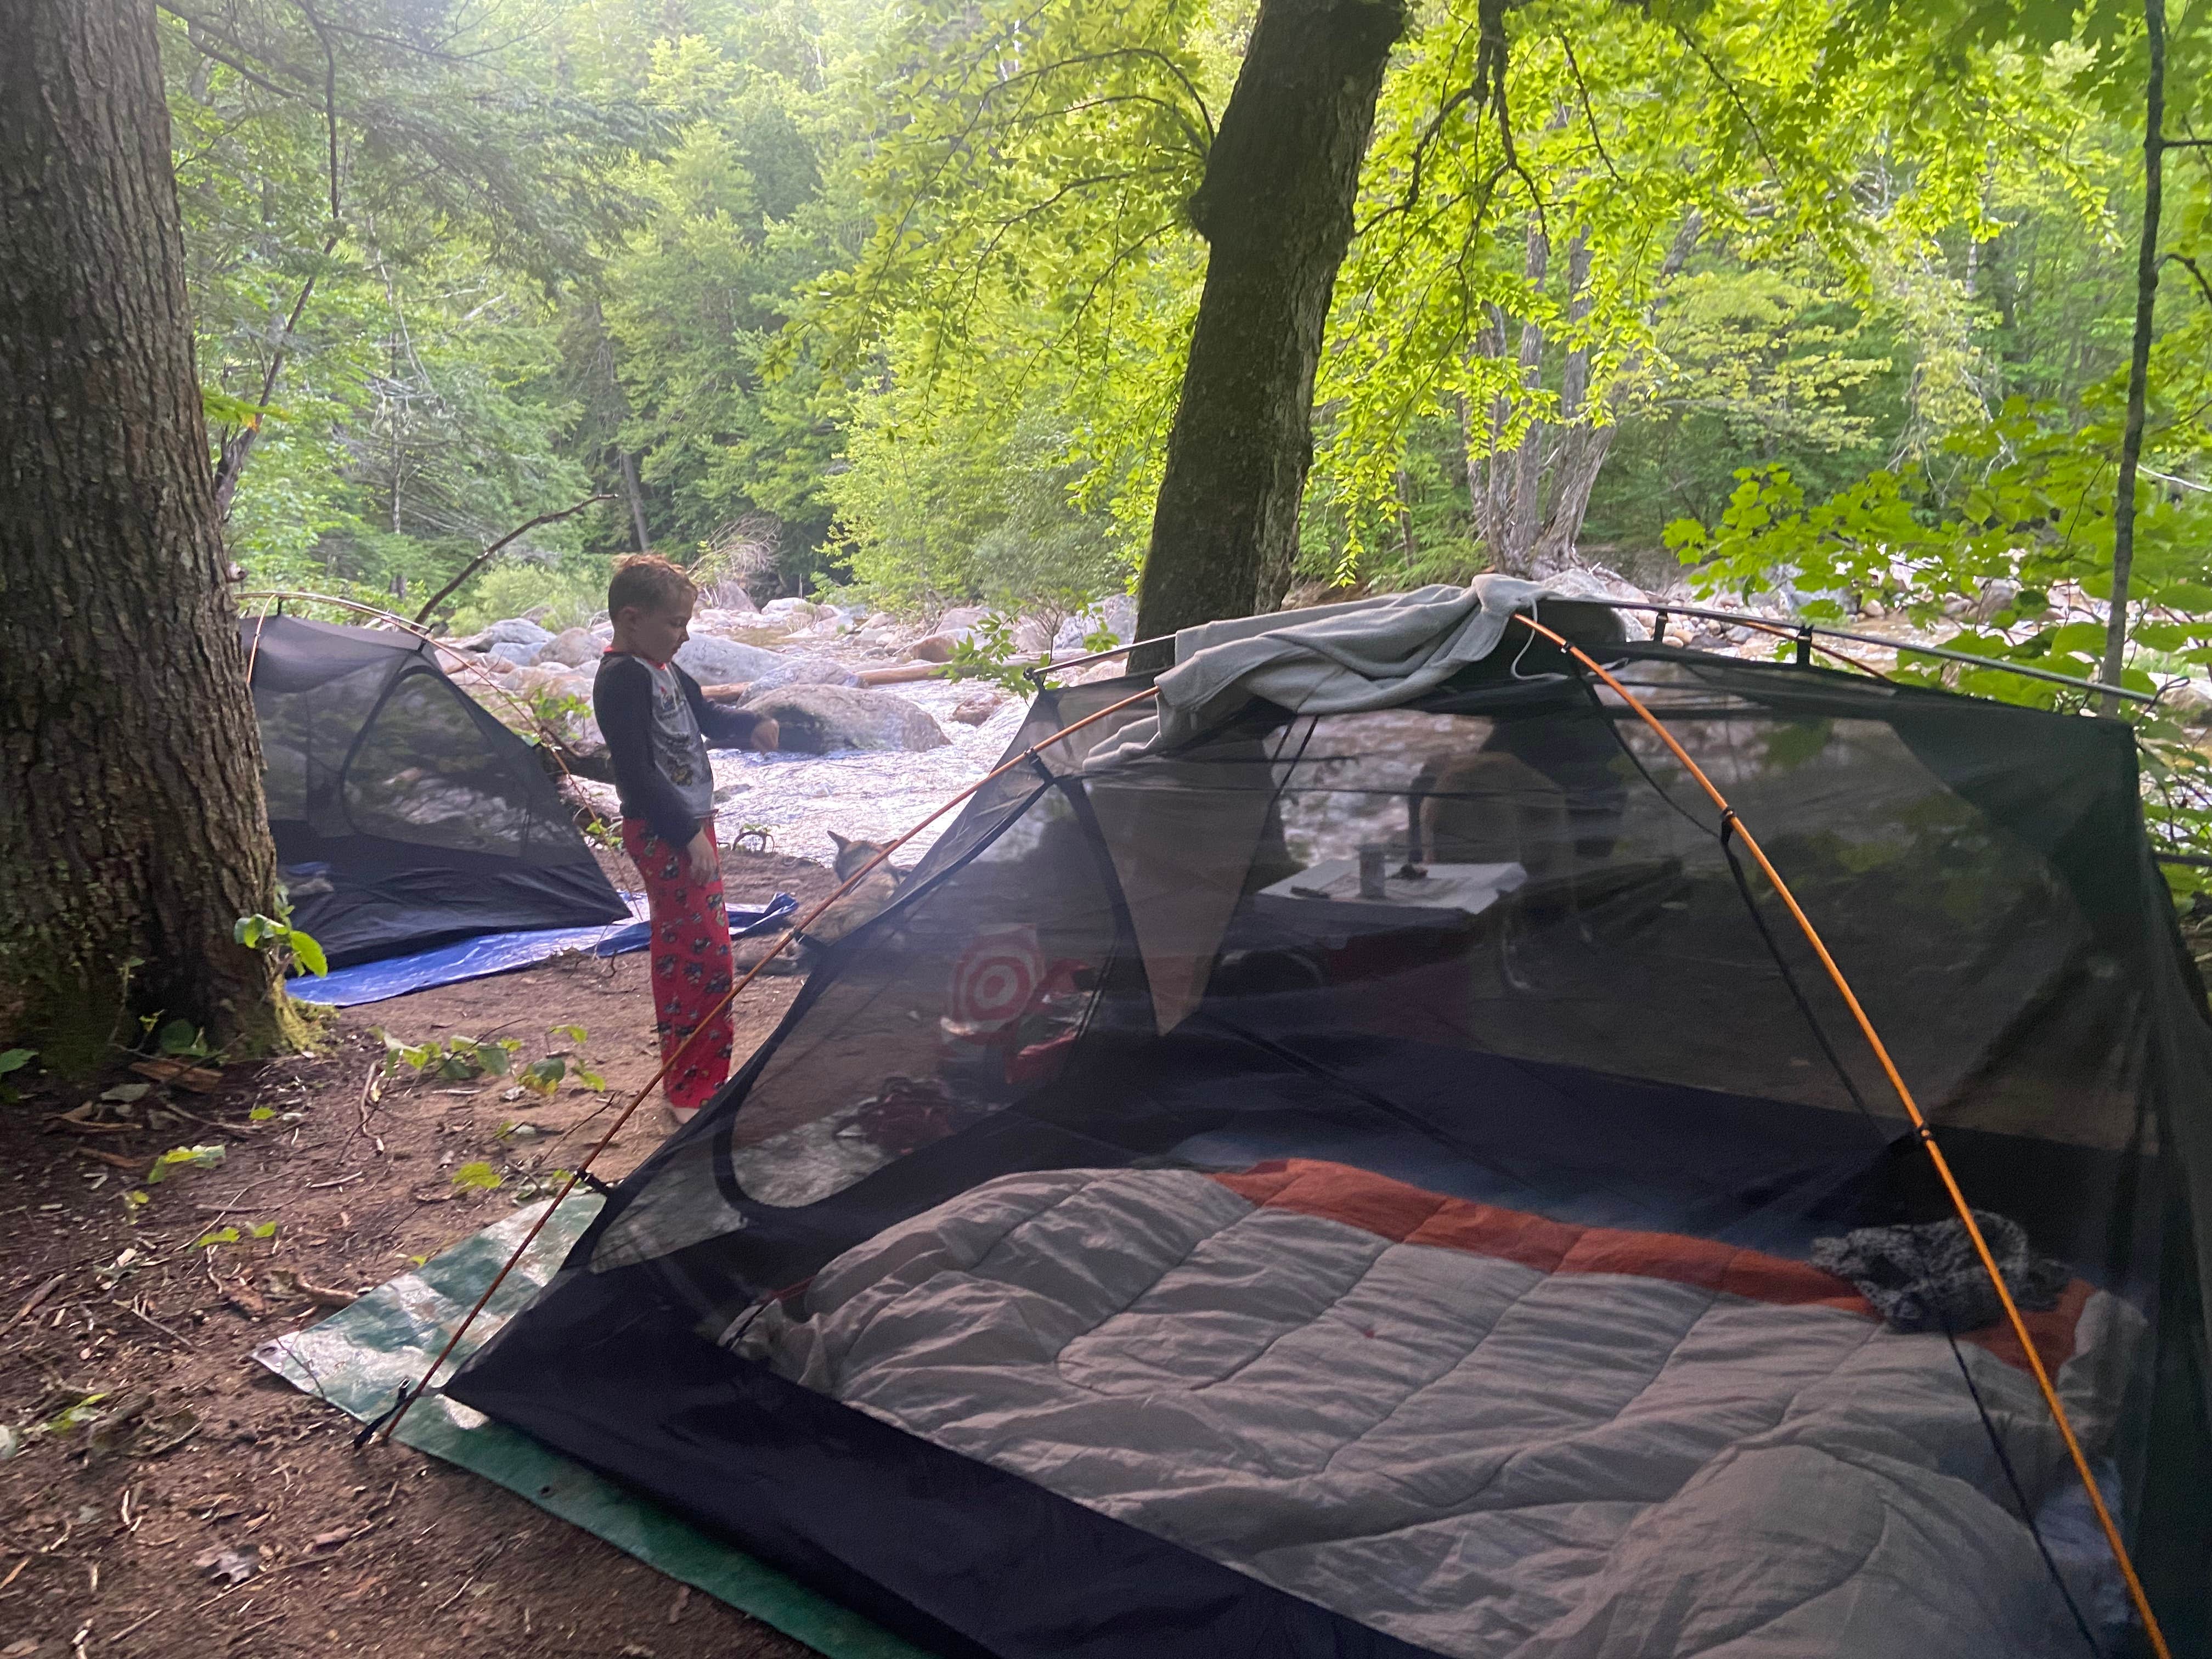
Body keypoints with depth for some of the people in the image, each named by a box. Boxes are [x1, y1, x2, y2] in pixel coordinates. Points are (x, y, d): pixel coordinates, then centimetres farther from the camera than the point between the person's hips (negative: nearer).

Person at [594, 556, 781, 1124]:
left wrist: (752, 725, 2)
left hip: (689, 823, 10)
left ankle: (691, 1077, 30)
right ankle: (694, 1090, 0)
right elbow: (635, 772, -23)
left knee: (684, 948, 17)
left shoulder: (663, 669, 11)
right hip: (663, 834, -10)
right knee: (703, 952, -9)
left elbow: (705, 716, 23)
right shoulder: (622, 679, -18)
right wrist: (688, 834, -23)